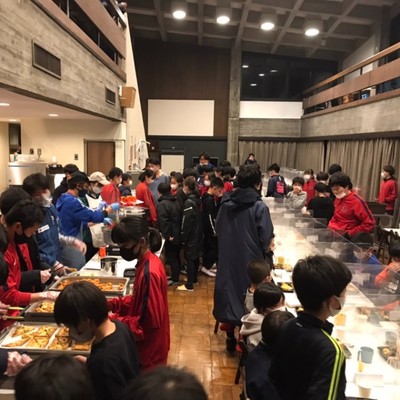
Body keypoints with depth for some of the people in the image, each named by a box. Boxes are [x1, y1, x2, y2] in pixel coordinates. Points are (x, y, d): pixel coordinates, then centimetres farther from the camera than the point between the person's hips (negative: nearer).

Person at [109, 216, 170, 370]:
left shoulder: (149, 273, -29)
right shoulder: (148, 262, -1)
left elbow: (150, 323, -26)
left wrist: (113, 321, -21)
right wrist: (111, 304, 0)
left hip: (149, 351, -8)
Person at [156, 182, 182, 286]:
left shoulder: (162, 204, -16)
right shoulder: (175, 202, 8)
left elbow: (163, 221, -23)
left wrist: (167, 235, -19)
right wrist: (178, 231, 16)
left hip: (170, 236, -8)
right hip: (178, 234, 8)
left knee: (171, 257, 2)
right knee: (176, 256, 18)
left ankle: (175, 279, 11)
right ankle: (175, 276, 29)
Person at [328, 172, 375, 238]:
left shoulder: (357, 201, -13)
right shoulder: (338, 199, 9)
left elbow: (370, 224, -15)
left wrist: (349, 233, -16)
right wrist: (330, 226, 3)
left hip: (347, 237, -7)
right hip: (335, 232, 7)